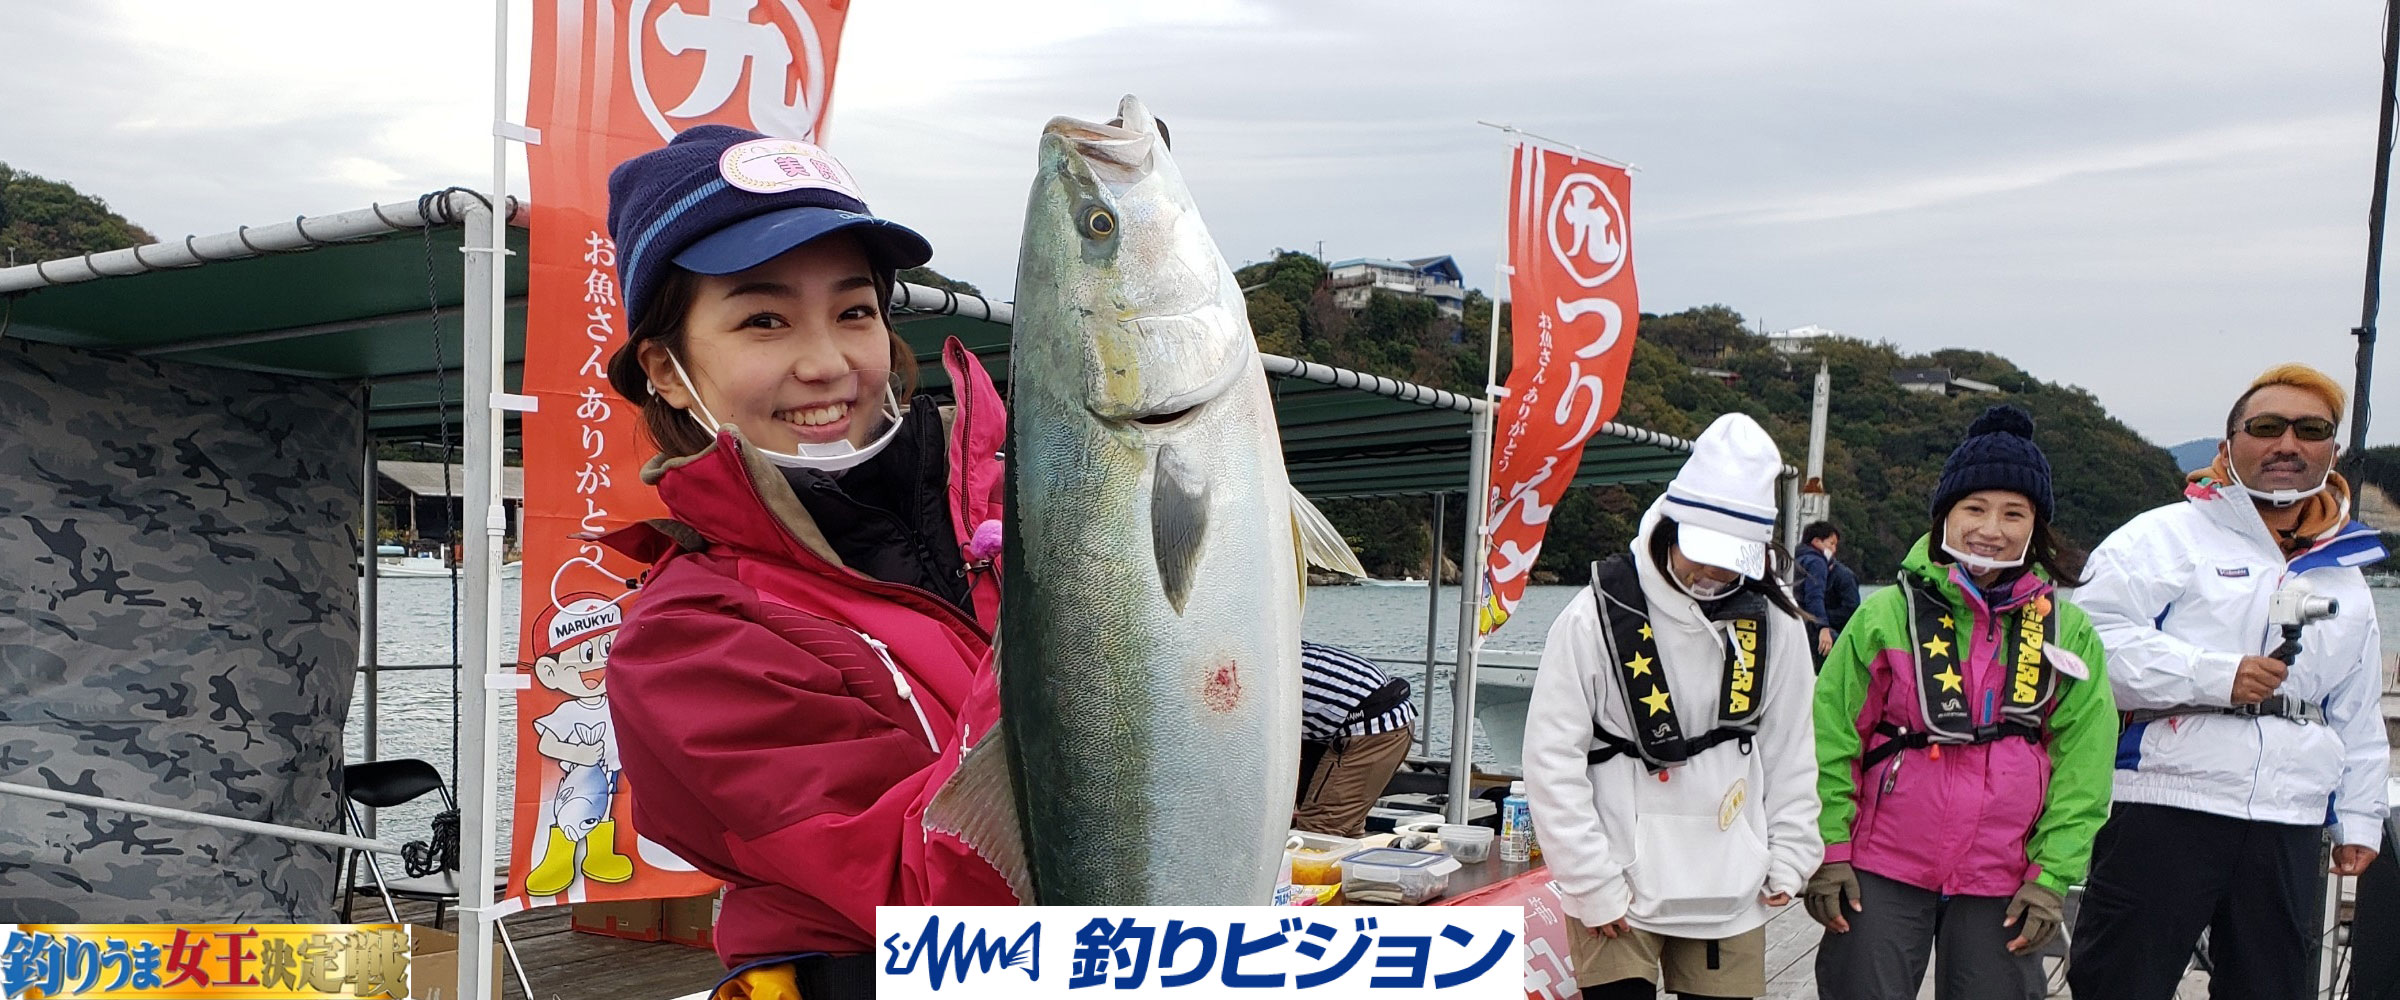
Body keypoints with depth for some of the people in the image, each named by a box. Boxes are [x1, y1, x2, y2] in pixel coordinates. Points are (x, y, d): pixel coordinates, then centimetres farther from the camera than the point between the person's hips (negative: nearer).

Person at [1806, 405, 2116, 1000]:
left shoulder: (2068, 632, 3)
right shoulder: (1887, 614, -3)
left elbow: (2081, 765, 4)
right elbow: (1830, 738, -1)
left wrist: (2052, 874, -1)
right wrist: (1828, 850, -4)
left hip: (2002, 881, 2)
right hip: (1881, 872, -1)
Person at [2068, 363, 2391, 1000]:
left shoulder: (2344, 574, 19)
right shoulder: (2167, 536, -1)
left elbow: (2358, 716, 25)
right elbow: (2096, 637, -14)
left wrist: (2358, 818, 20)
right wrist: (2216, 676, -19)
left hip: (2289, 828, 6)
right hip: (2162, 810, -6)